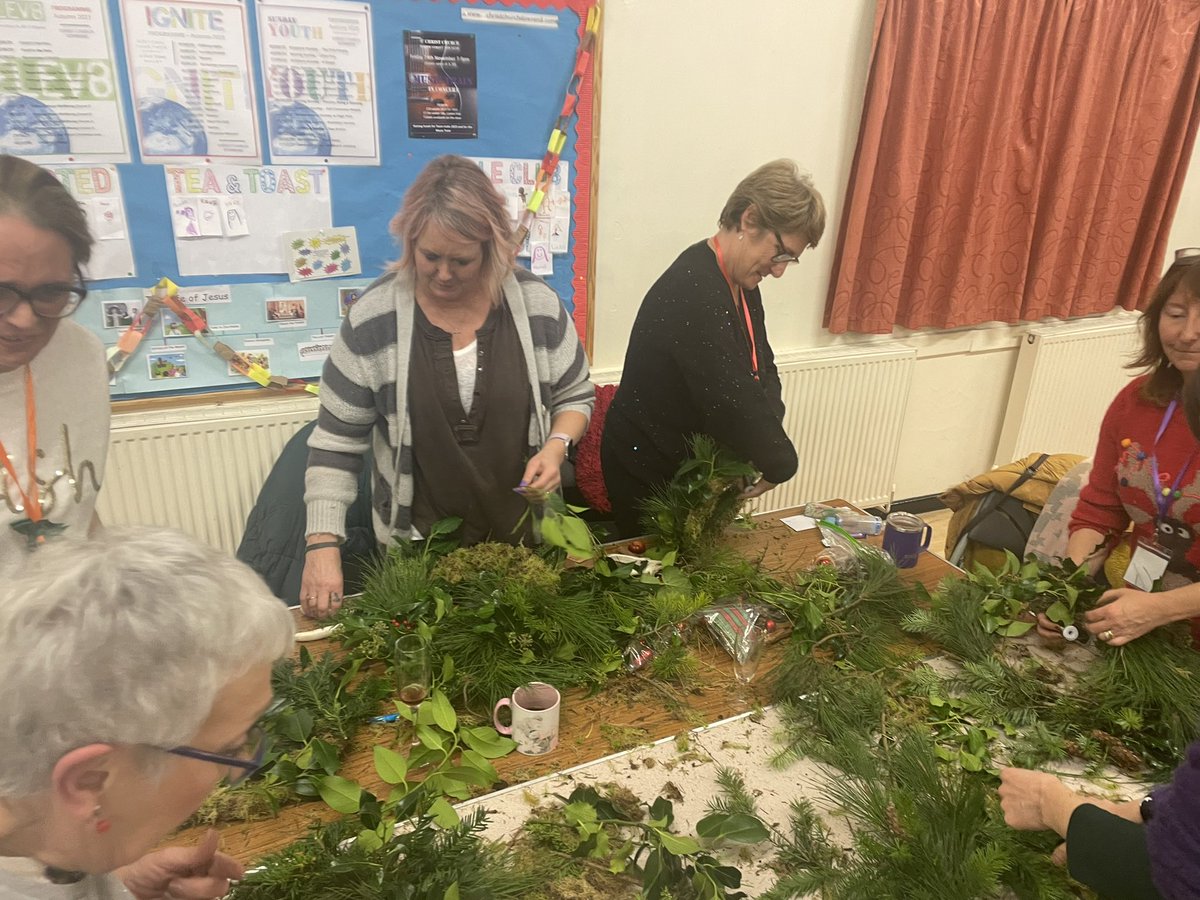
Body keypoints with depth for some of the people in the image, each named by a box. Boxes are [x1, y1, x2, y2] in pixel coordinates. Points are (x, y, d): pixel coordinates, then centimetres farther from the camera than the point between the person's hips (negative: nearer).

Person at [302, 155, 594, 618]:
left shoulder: (537, 304, -9)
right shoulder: (372, 318, -12)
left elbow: (575, 396, 6)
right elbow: (335, 444, -7)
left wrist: (556, 446, -15)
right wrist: (323, 545, -14)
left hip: (523, 534, 2)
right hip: (416, 543, -1)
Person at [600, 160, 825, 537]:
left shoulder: (741, 281, 3)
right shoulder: (694, 293, -30)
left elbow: (763, 369, 8)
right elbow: (731, 403, -33)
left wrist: (767, 424, -12)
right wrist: (781, 464, -18)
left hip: (693, 467, 9)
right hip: (649, 477, -9)